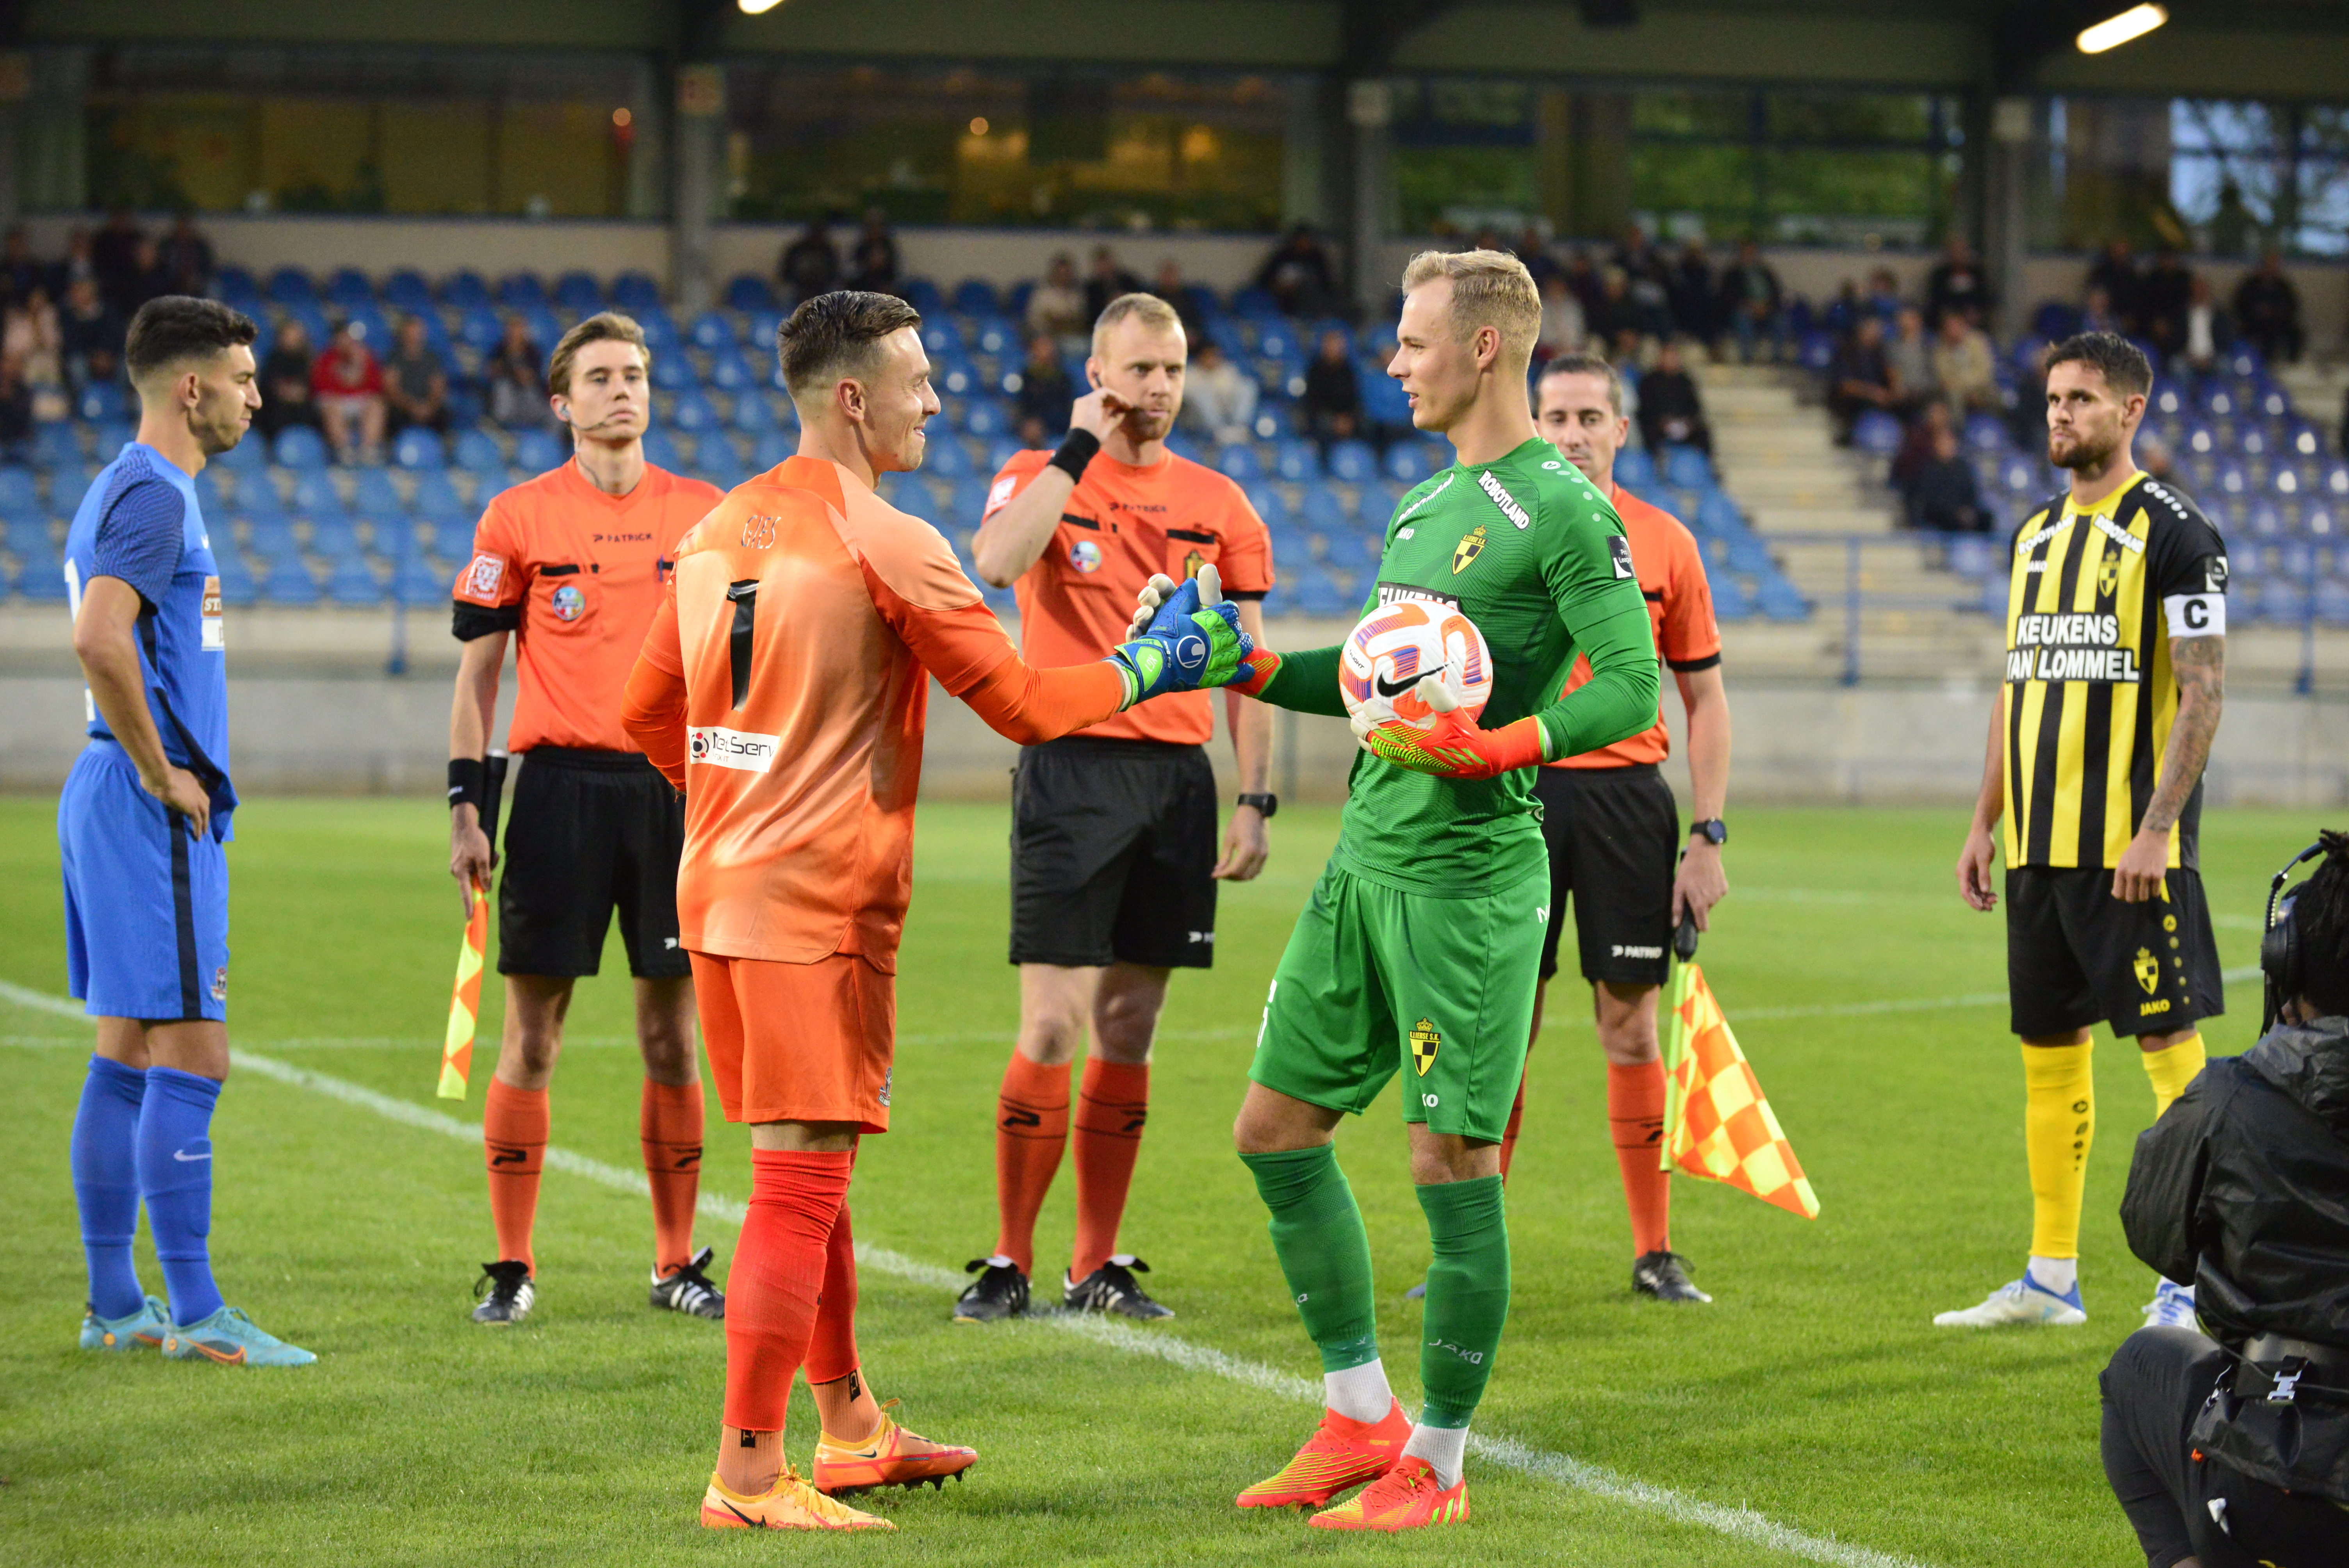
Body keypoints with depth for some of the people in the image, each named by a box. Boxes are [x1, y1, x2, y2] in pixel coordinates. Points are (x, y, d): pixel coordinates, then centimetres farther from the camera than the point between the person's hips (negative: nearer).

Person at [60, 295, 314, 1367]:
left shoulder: (126, 489, 19)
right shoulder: (153, 494, -13)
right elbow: (99, 641, -27)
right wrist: (160, 775, -18)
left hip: (110, 797, 10)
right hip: (154, 814, -10)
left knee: (128, 1058, 11)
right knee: (189, 1059, -9)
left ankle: (114, 1307, 14)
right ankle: (195, 1314, -9)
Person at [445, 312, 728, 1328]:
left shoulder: (705, 513, 9)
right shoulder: (518, 517, 3)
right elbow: (476, 672, 4)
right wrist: (466, 807, -3)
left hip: (675, 786, 2)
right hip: (561, 784, -2)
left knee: (672, 1035, 5)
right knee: (532, 1037, -1)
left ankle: (678, 1264, 14)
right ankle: (512, 1269, 6)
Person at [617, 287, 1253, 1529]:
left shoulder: (718, 531, 12)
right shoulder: (884, 543, -12)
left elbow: (650, 715, 19)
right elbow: (1023, 703, -10)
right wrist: (1156, 664, 5)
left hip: (717, 889, 9)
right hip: (820, 907, -9)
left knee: (804, 1172, 19)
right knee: (801, 1182, -6)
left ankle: (850, 1428, 30)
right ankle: (750, 1474, -5)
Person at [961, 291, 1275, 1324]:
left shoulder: (1220, 505, 10)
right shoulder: (1041, 478, 1)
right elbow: (995, 560, -22)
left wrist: (1255, 802, 4)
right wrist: (1081, 448, -15)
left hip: (1179, 775, 3)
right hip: (1071, 769, -3)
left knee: (1129, 1033, 6)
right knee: (1051, 1030, -8)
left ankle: (1098, 1268, 13)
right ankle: (1009, 1263, 2)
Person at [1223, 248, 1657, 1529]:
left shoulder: (1562, 508, -9)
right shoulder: (1426, 499, 17)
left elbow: (1633, 687, -15)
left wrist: (1492, 749, -25)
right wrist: (1248, 667, 14)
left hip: (1469, 873, -9)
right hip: (1364, 859, 9)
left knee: (1451, 1162, -5)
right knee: (1277, 1130, 10)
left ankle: (1436, 1463, 6)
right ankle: (1360, 1421, 21)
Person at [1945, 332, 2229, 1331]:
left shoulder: (2174, 535, -7)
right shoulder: (2038, 535, 16)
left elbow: (2203, 696, -12)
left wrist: (2156, 832, -19)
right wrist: (1985, 822, 16)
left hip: (2130, 846, -8)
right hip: (2039, 845, 8)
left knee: (2169, 1043, -6)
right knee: (2047, 1051, 10)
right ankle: (2050, 1279, 17)